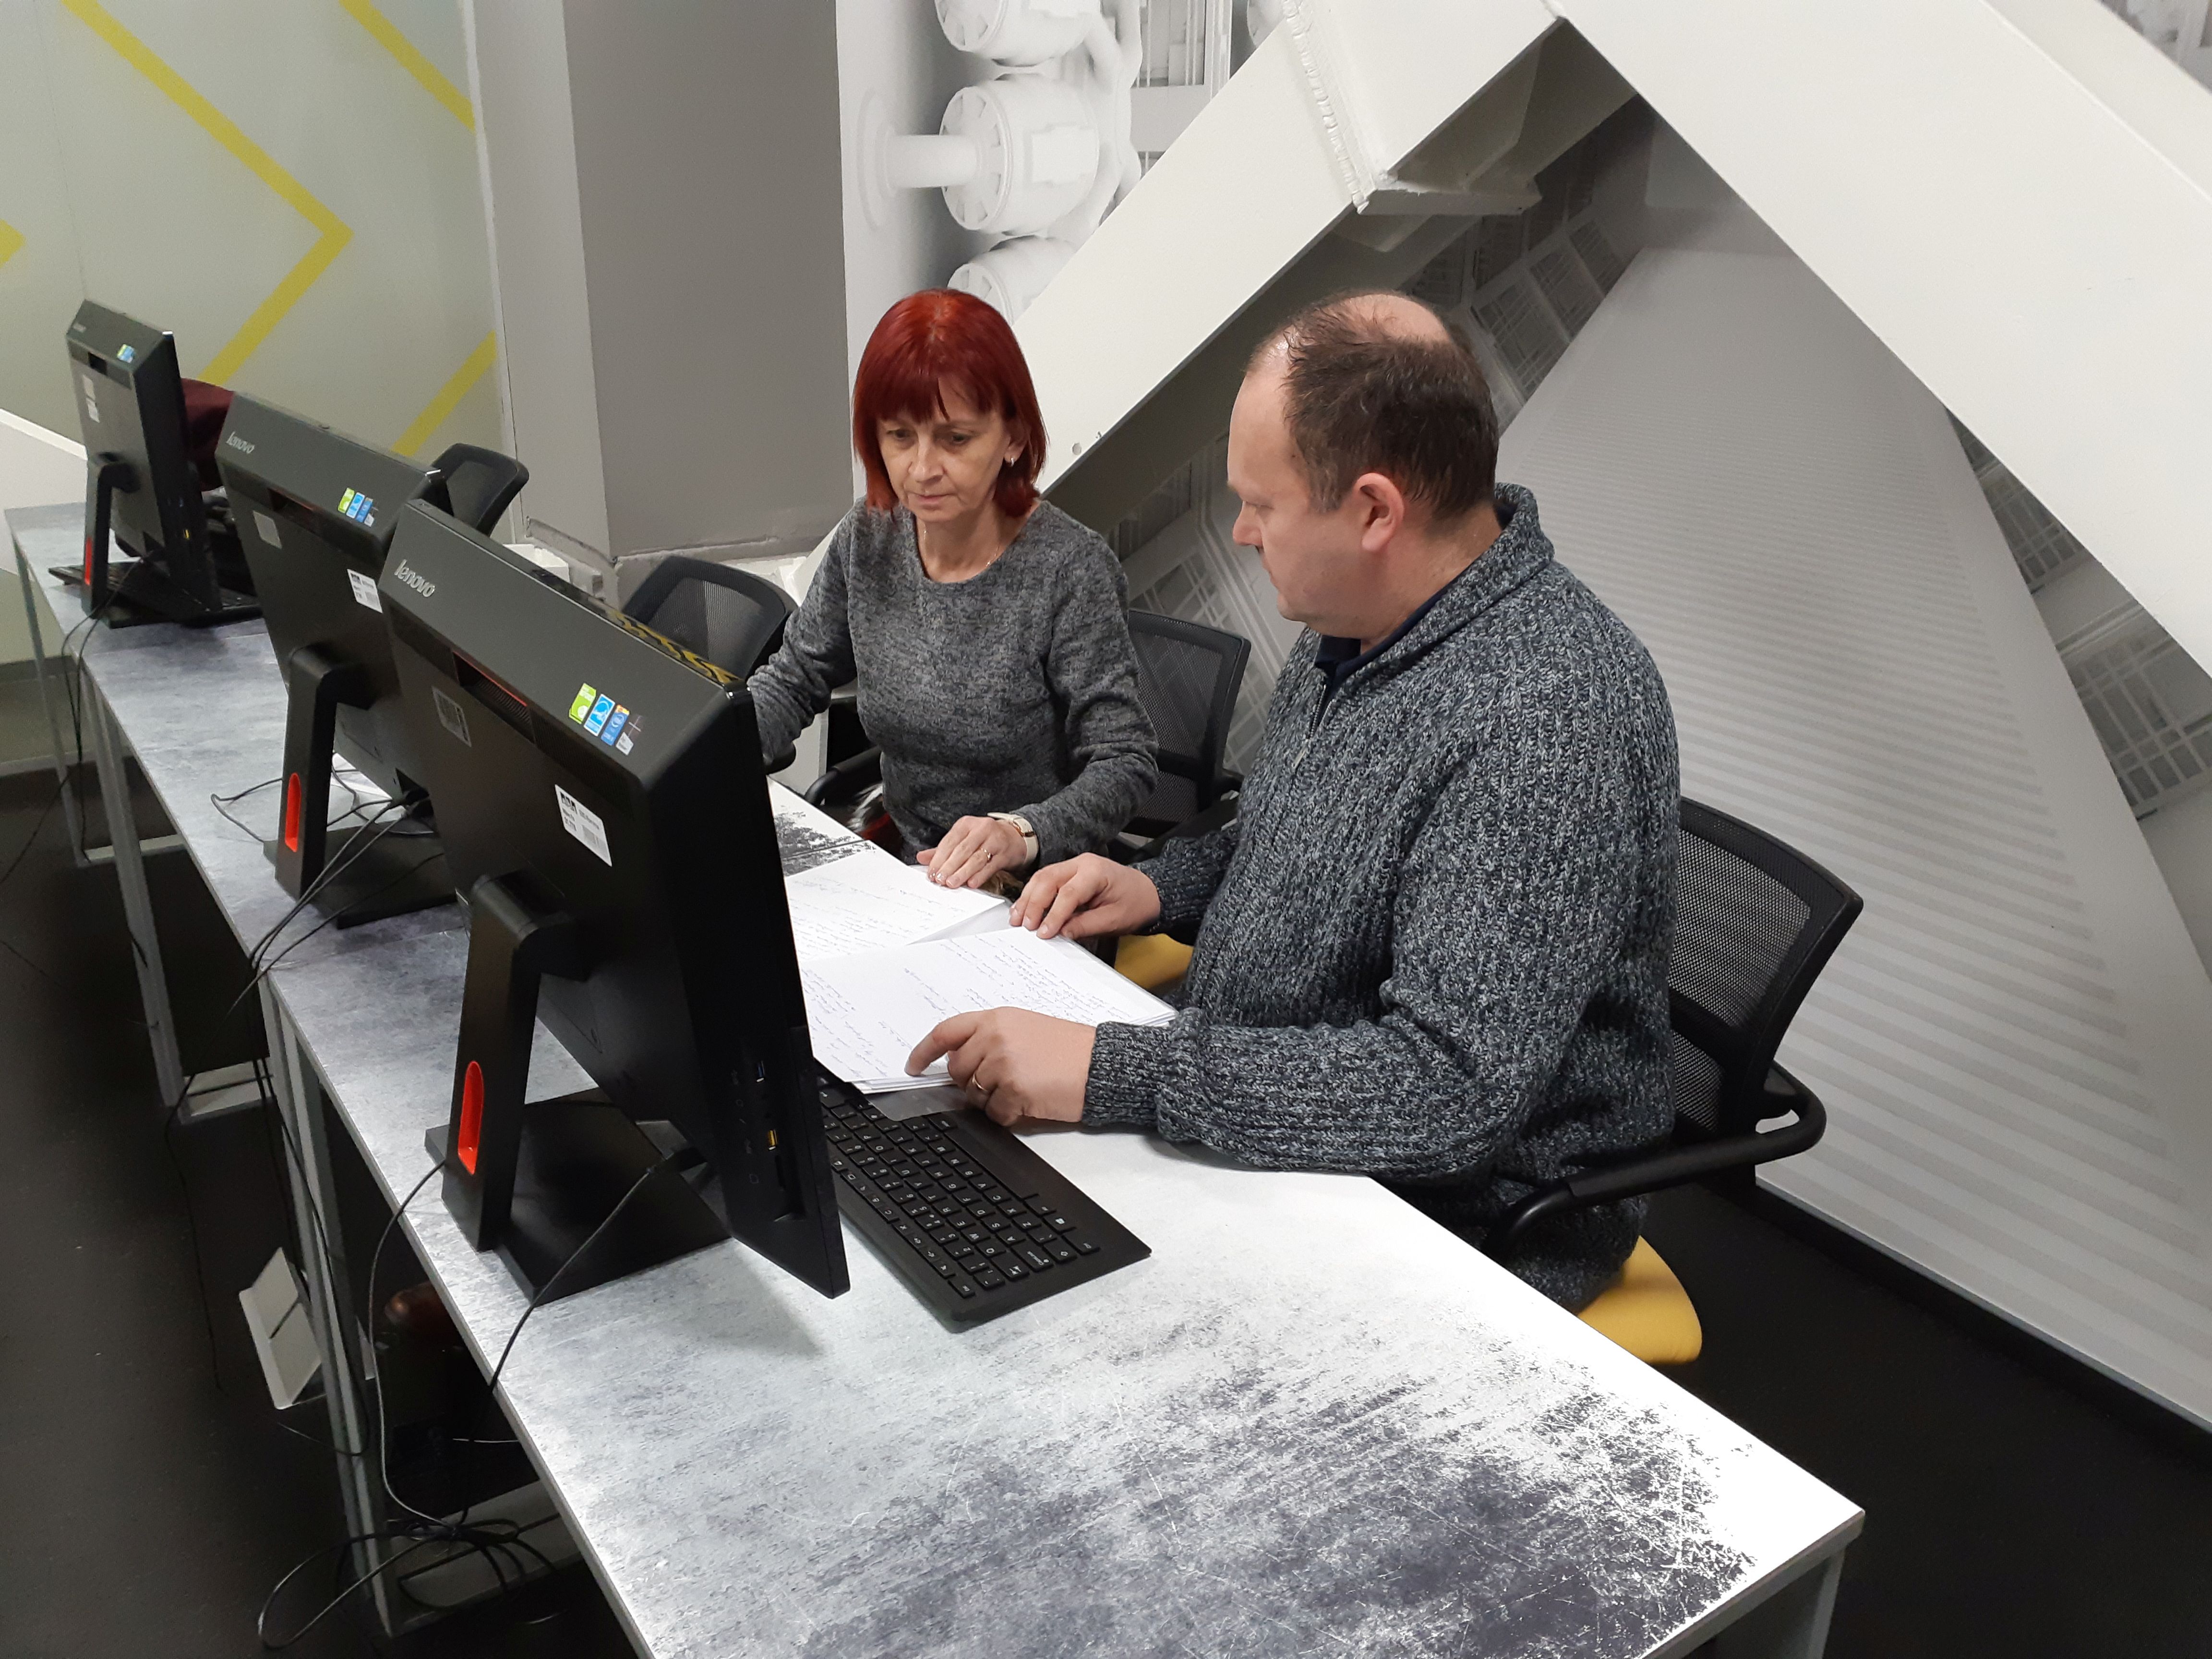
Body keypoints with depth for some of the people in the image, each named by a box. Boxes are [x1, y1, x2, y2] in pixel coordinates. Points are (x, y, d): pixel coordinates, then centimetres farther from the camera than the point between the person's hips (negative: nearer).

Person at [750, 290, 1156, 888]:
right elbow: (792, 680, 13)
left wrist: (1022, 833, -36)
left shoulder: (1072, 573, -17)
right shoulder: (866, 540, 0)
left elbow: (1125, 763, -17)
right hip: (899, 867, 6)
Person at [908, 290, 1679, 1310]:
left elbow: (1451, 1090, -33)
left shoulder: (1547, 720, -29)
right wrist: (1163, 889, 1)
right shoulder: (1358, 623, 2)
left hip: (1453, 1215, -8)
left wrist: (1106, 1074, -34)